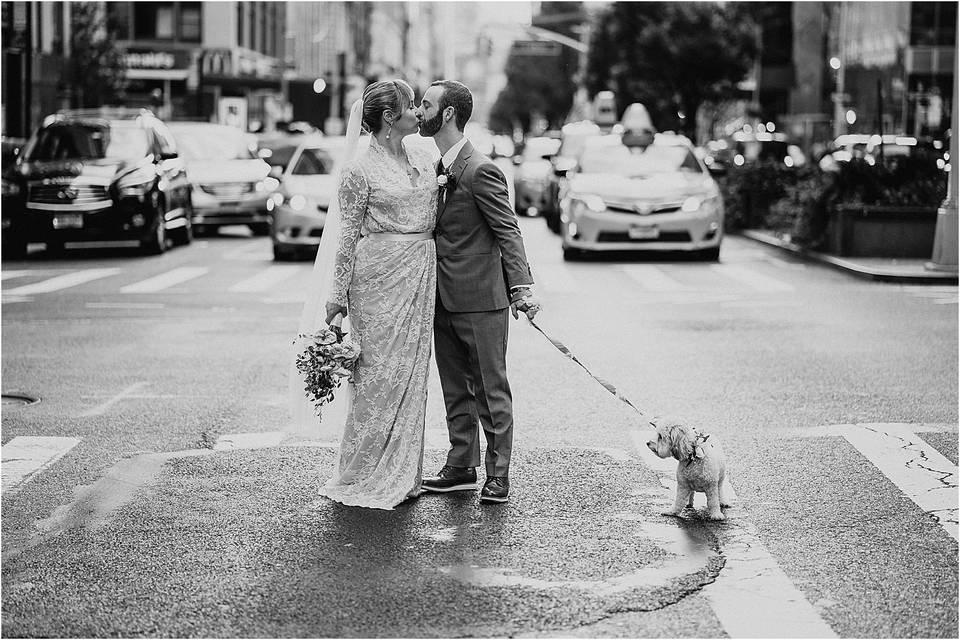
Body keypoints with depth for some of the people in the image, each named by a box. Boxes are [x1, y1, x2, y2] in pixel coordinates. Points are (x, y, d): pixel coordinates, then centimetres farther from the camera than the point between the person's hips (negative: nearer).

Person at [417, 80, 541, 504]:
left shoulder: (480, 171, -15)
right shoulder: (439, 170, 13)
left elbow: (507, 231, -17)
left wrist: (521, 286, -25)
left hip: (480, 300, -9)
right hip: (445, 300, 9)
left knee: (491, 390, 1)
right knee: (455, 389, 14)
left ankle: (498, 475, 7)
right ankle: (461, 468, 23)